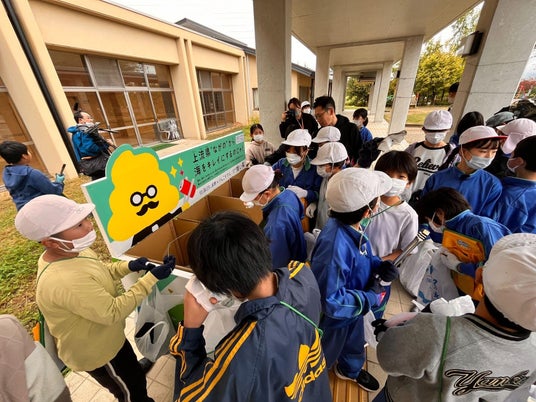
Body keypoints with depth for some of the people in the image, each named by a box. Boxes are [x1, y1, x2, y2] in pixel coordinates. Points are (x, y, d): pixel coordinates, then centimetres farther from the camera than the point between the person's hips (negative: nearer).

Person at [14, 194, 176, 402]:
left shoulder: (71, 251, -14)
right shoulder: (65, 282, -42)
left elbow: (98, 271, 3)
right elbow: (112, 312, -33)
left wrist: (128, 266, -15)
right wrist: (152, 278, -34)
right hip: (96, 351, -7)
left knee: (131, 365, 37)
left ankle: (135, 368, 62)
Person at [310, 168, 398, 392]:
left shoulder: (355, 226, -15)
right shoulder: (335, 244, -44)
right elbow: (329, 299, -36)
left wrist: (379, 266, -15)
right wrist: (370, 297, -25)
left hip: (354, 307, 8)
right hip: (334, 315, -7)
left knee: (354, 342, 36)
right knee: (323, 355, 25)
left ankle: (351, 369, 68)